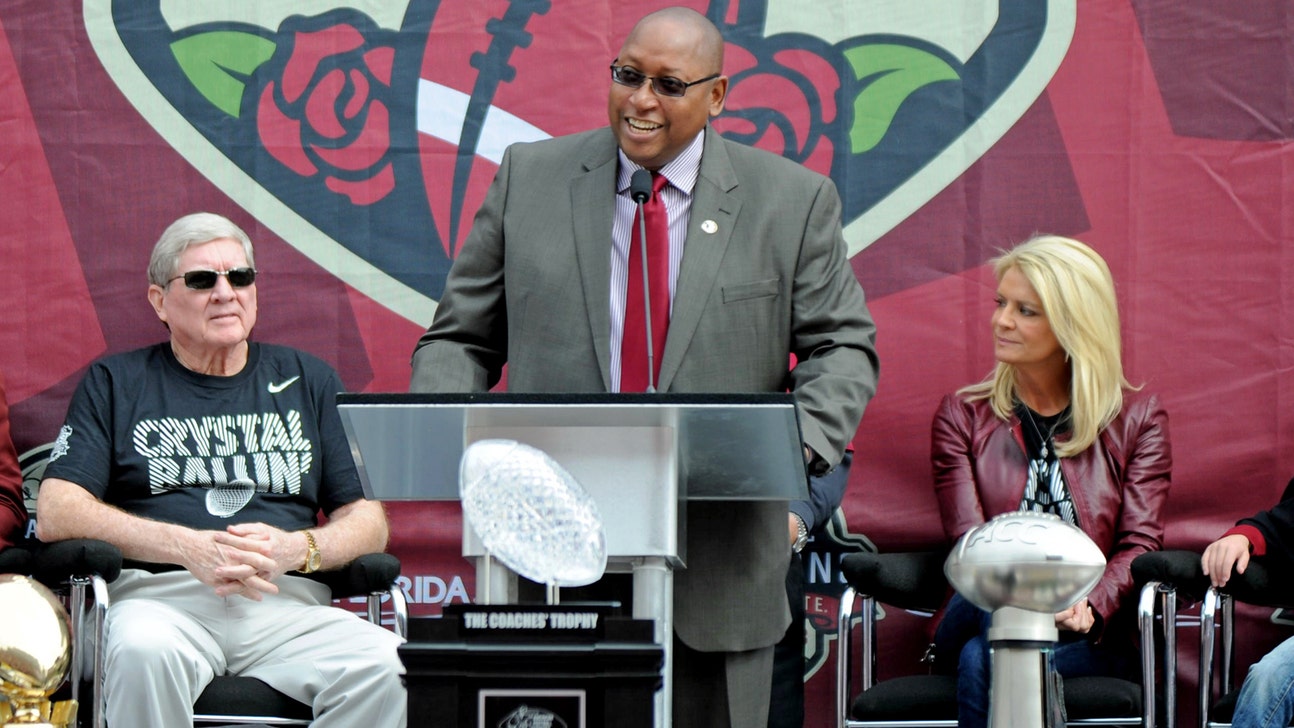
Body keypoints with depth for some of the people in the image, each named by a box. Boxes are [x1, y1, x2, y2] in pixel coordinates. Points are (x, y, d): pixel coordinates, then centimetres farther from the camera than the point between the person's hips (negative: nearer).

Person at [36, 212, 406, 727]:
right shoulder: (117, 384, 16)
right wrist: (188, 547, -11)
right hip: (159, 595, -2)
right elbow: (56, 514, 3)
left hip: (286, 602, 2)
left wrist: (295, 549, -7)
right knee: (143, 652, -39)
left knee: (382, 664, -30)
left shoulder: (308, 381, 22)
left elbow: (368, 522, 17)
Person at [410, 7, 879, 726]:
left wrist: (801, 440, -16)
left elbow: (843, 346, 5)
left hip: (718, 566, 0)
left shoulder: (795, 200, 5)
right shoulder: (530, 178, 8)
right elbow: (462, 338, 10)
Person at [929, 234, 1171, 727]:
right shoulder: (962, 416, 12)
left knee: (984, 660, -33)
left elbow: (1140, 544, -1)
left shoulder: (1139, 419, 10)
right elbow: (969, 543, -2)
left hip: (1090, 645, -1)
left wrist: (1087, 608, -24)